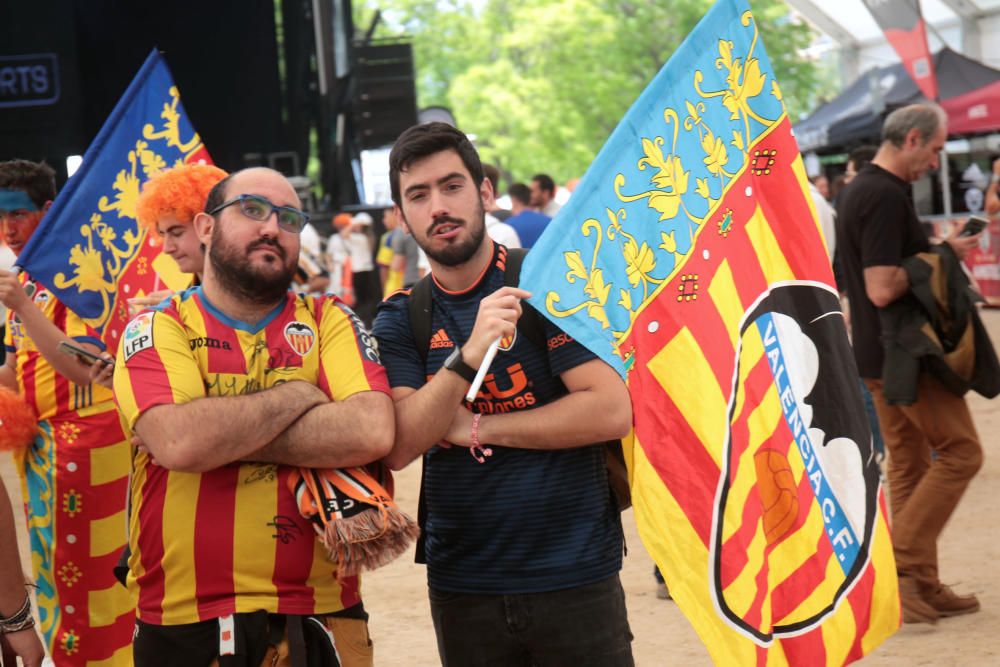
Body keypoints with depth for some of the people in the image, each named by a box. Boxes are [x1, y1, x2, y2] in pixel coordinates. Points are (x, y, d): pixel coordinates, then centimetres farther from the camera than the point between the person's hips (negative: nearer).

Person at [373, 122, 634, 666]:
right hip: (461, 588, 3)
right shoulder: (399, 321, 4)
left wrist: (479, 428, -11)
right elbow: (398, 447, -11)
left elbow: (612, 411, -14)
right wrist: (470, 354, -25)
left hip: (576, 575, -2)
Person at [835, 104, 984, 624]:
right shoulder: (886, 197, -20)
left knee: (908, 464, 12)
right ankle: (901, 562, -6)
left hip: (878, 355, 10)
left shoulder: (857, 190, 12)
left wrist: (934, 250, 12)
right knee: (960, 451, -3)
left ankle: (922, 587, 15)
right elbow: (882, 289, -27)